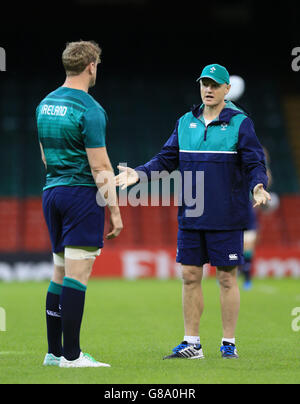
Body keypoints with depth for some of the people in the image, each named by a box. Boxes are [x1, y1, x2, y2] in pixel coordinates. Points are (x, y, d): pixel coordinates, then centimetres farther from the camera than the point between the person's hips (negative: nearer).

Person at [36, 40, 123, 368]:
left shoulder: (45, 104, 12)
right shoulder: (88, 109, -13)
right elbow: (99, 165, -15)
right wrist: (115, 211, -11)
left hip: (52, 191, 8)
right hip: (83, 193, -8)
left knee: (60, 273, 13)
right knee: (78, 273, -7)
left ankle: (54, 351, 14)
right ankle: (72, 355, -8)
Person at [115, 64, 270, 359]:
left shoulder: (239, 123, -2)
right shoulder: (185, 123, 10)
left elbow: (255, 163, -6)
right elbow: (166, 159, 13)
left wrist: (258, 186, -25)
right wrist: (139, 174, -1)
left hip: (226, 218, -4)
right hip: (190, 217, 4)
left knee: (227, 278, 1)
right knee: (190, 276, 5)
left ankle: (229, 343, 10)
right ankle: (191, 343, 13)